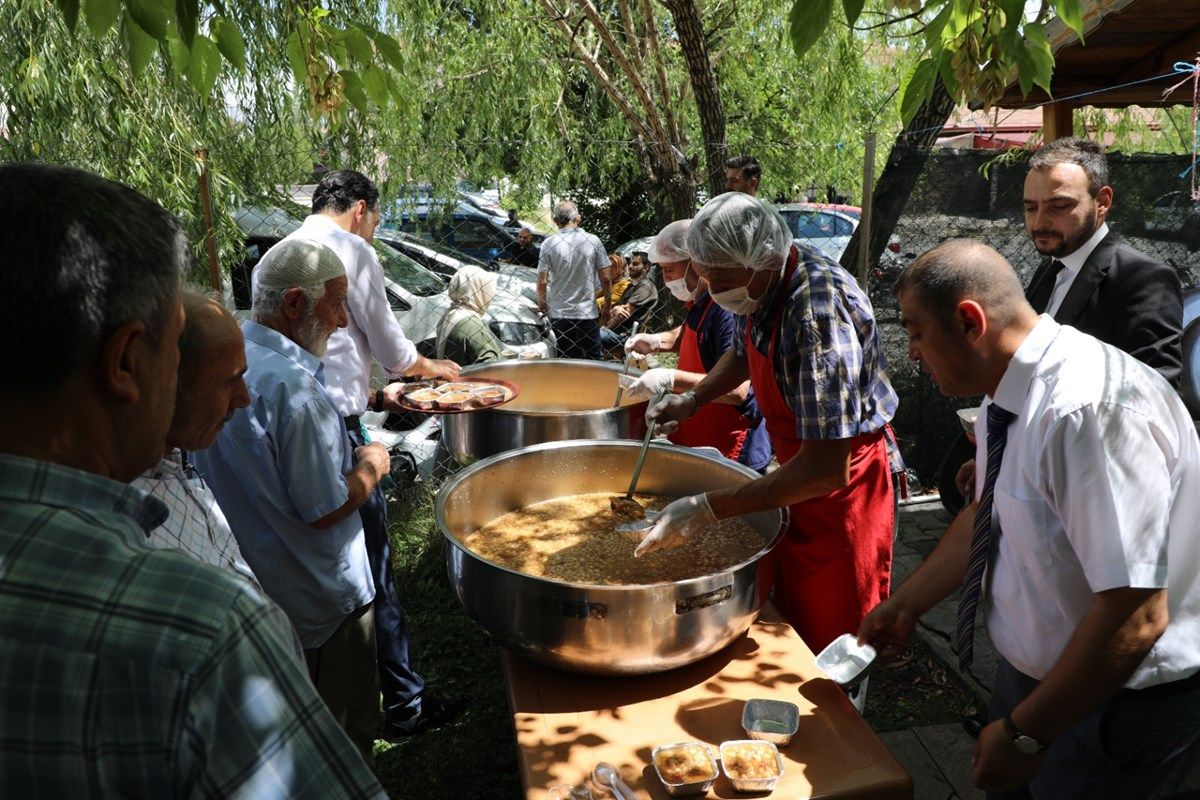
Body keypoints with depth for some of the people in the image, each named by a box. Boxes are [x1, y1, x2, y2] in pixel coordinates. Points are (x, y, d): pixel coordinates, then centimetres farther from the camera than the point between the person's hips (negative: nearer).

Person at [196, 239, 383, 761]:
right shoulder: (292, 385, -29)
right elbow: (326, 509, -24)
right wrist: (371, 466, -7)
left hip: (248, 592, 9)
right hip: (321, 604, -9)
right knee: (344, 740, 12)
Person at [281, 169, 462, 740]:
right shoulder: (352, 250, -6)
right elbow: (389, 345, -1)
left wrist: (373, 395, 26)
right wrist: (432, 367, 19)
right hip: (334, 426, -9)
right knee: (371, 565, -1)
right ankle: (402, 703, 10)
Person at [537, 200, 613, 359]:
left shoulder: (549, 244, -6)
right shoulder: (593, 241, -4)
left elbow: (542, 281, -7)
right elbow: (606, 279, -4)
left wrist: (542, 306, 9)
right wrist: (607, 308, 8)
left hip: (559, 314, 0)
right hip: (588, 313, 0)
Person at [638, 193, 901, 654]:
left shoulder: (818, 309, -34)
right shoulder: (758, 284, -7)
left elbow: (827, 469, -36)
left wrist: (708, 510, -34)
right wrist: (691, 400, 0)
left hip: (842, 488, -8)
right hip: (801, 471, 8)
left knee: (830, 646, 8)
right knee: (789, 620, 22)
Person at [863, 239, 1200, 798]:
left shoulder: (1091, 409, -33)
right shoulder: (1004, 398, -4)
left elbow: (1134, 616, -32)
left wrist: (1026, 733, -23)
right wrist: (904, 605, 14)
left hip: (1117, 704, -8)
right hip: (1031, 669, 8)